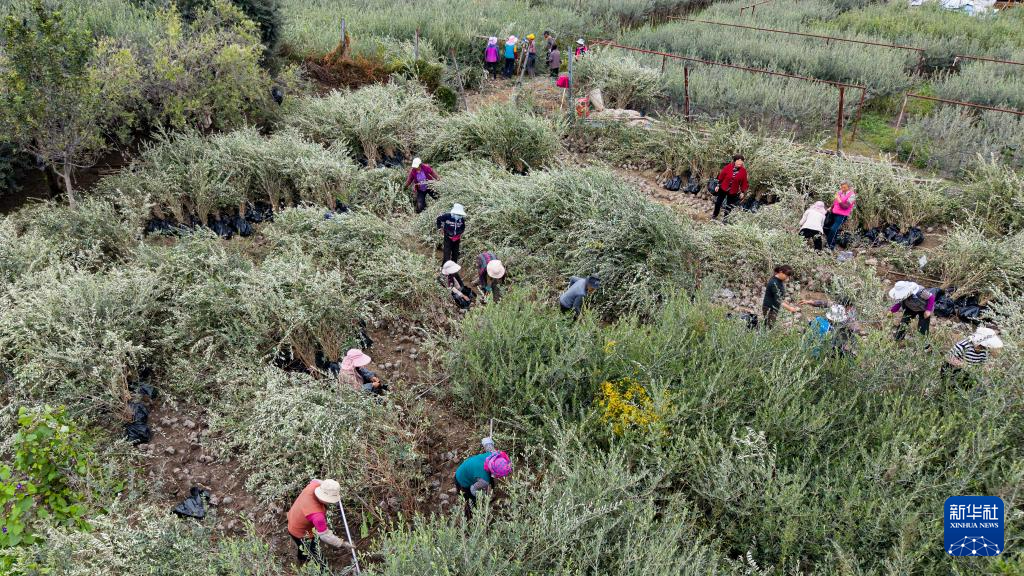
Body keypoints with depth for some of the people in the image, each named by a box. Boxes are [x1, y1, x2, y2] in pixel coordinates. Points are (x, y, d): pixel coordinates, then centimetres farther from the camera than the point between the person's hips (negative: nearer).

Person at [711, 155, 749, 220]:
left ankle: (725, 217, 33)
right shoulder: (728, 167, -17)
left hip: (733, 192, 0)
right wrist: (718, 185, 1)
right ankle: (714, 215, 38)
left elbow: (744, 182, -3)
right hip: (723, 189, 0)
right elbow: (721, 176, -5)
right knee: (718, 202, 14)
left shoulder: (743, 171, -13)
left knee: (729, 206, 13)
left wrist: (742, 192, -1)